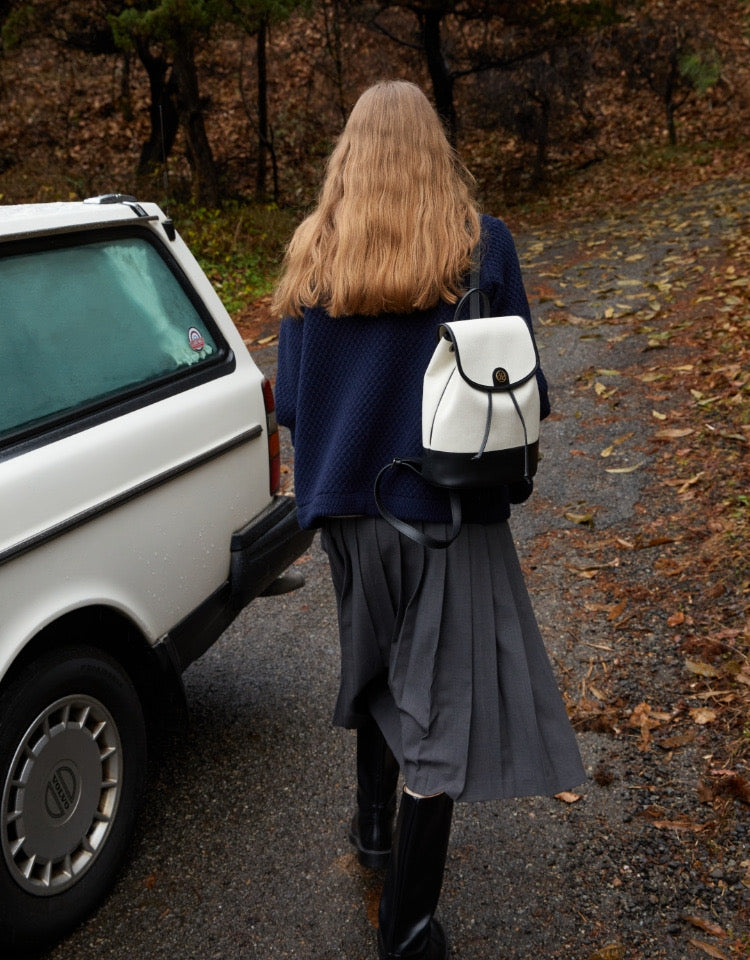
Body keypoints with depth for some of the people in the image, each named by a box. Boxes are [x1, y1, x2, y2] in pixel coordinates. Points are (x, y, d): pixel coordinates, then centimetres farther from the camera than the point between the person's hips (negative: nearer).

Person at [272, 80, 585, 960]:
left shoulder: (313, 254, -3)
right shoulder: (482, 245, -9)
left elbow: (290, 397, -1)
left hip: (349, 505, 3)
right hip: (450, 511, -3)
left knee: (376, 664, 27)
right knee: (445, 700, 7)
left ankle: (373, 824, 43)